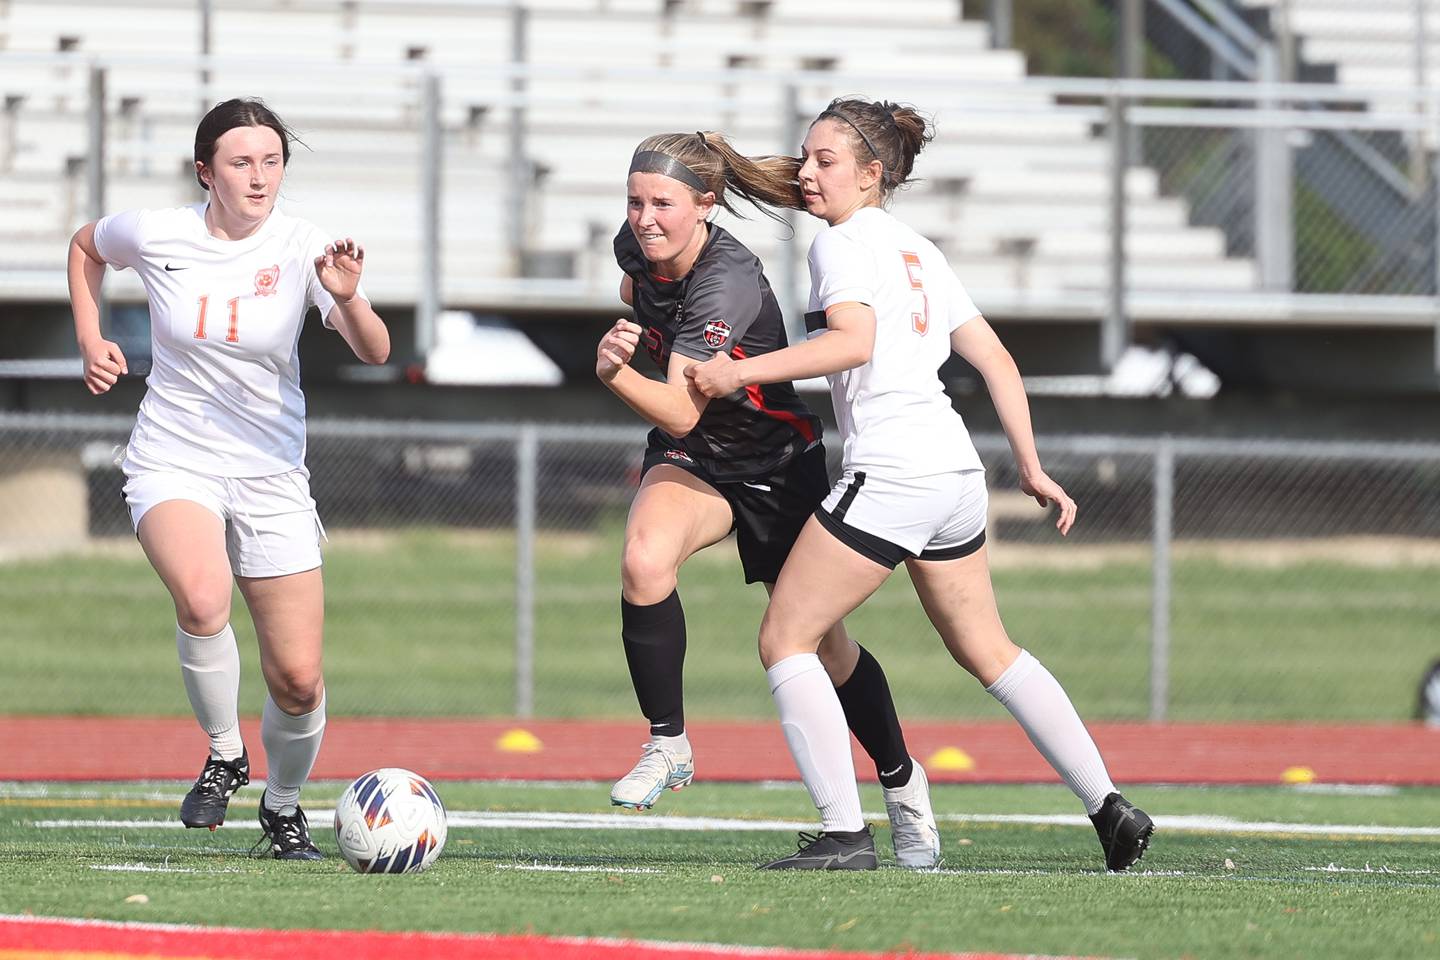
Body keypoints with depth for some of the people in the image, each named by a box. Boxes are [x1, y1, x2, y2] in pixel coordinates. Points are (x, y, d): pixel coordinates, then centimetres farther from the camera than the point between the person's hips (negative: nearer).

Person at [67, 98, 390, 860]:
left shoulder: (301, 248, -10)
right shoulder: (154, 235, -6)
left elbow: (374, 353, -20)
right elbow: (85, 246, 17)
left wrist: (348, 298, -40)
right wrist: (90, 341, 6)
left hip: (272, 479, 1)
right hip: (173, 463, -1)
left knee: (299, 681, -1)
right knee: (202, 597, -34)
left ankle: (282, 807, 29)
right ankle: (223, 755, -10)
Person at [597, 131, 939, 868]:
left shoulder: (728, 285, -32)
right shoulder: (637, 248, -11)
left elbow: (681, 412, -41)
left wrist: (618, 374, -56)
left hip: (776, 466, -4)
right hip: (692, 458, 4)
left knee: (820, 644, 7)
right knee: (644, 558, -29)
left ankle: (901, 782, 33)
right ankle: (668, 746, -15)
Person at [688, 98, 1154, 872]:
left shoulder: (843, 242, -5)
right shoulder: (917, 250, 20)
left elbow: (854, 340, -23)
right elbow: (996, 359, 20)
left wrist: (744, 371, -21)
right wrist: (1031, 467, 22)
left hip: (889, 473, -9)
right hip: (956, 469, 9)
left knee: (784, 639, -1)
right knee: (985, 651, 21)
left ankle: (843, 831, -9)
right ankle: (1111, 810, 20)